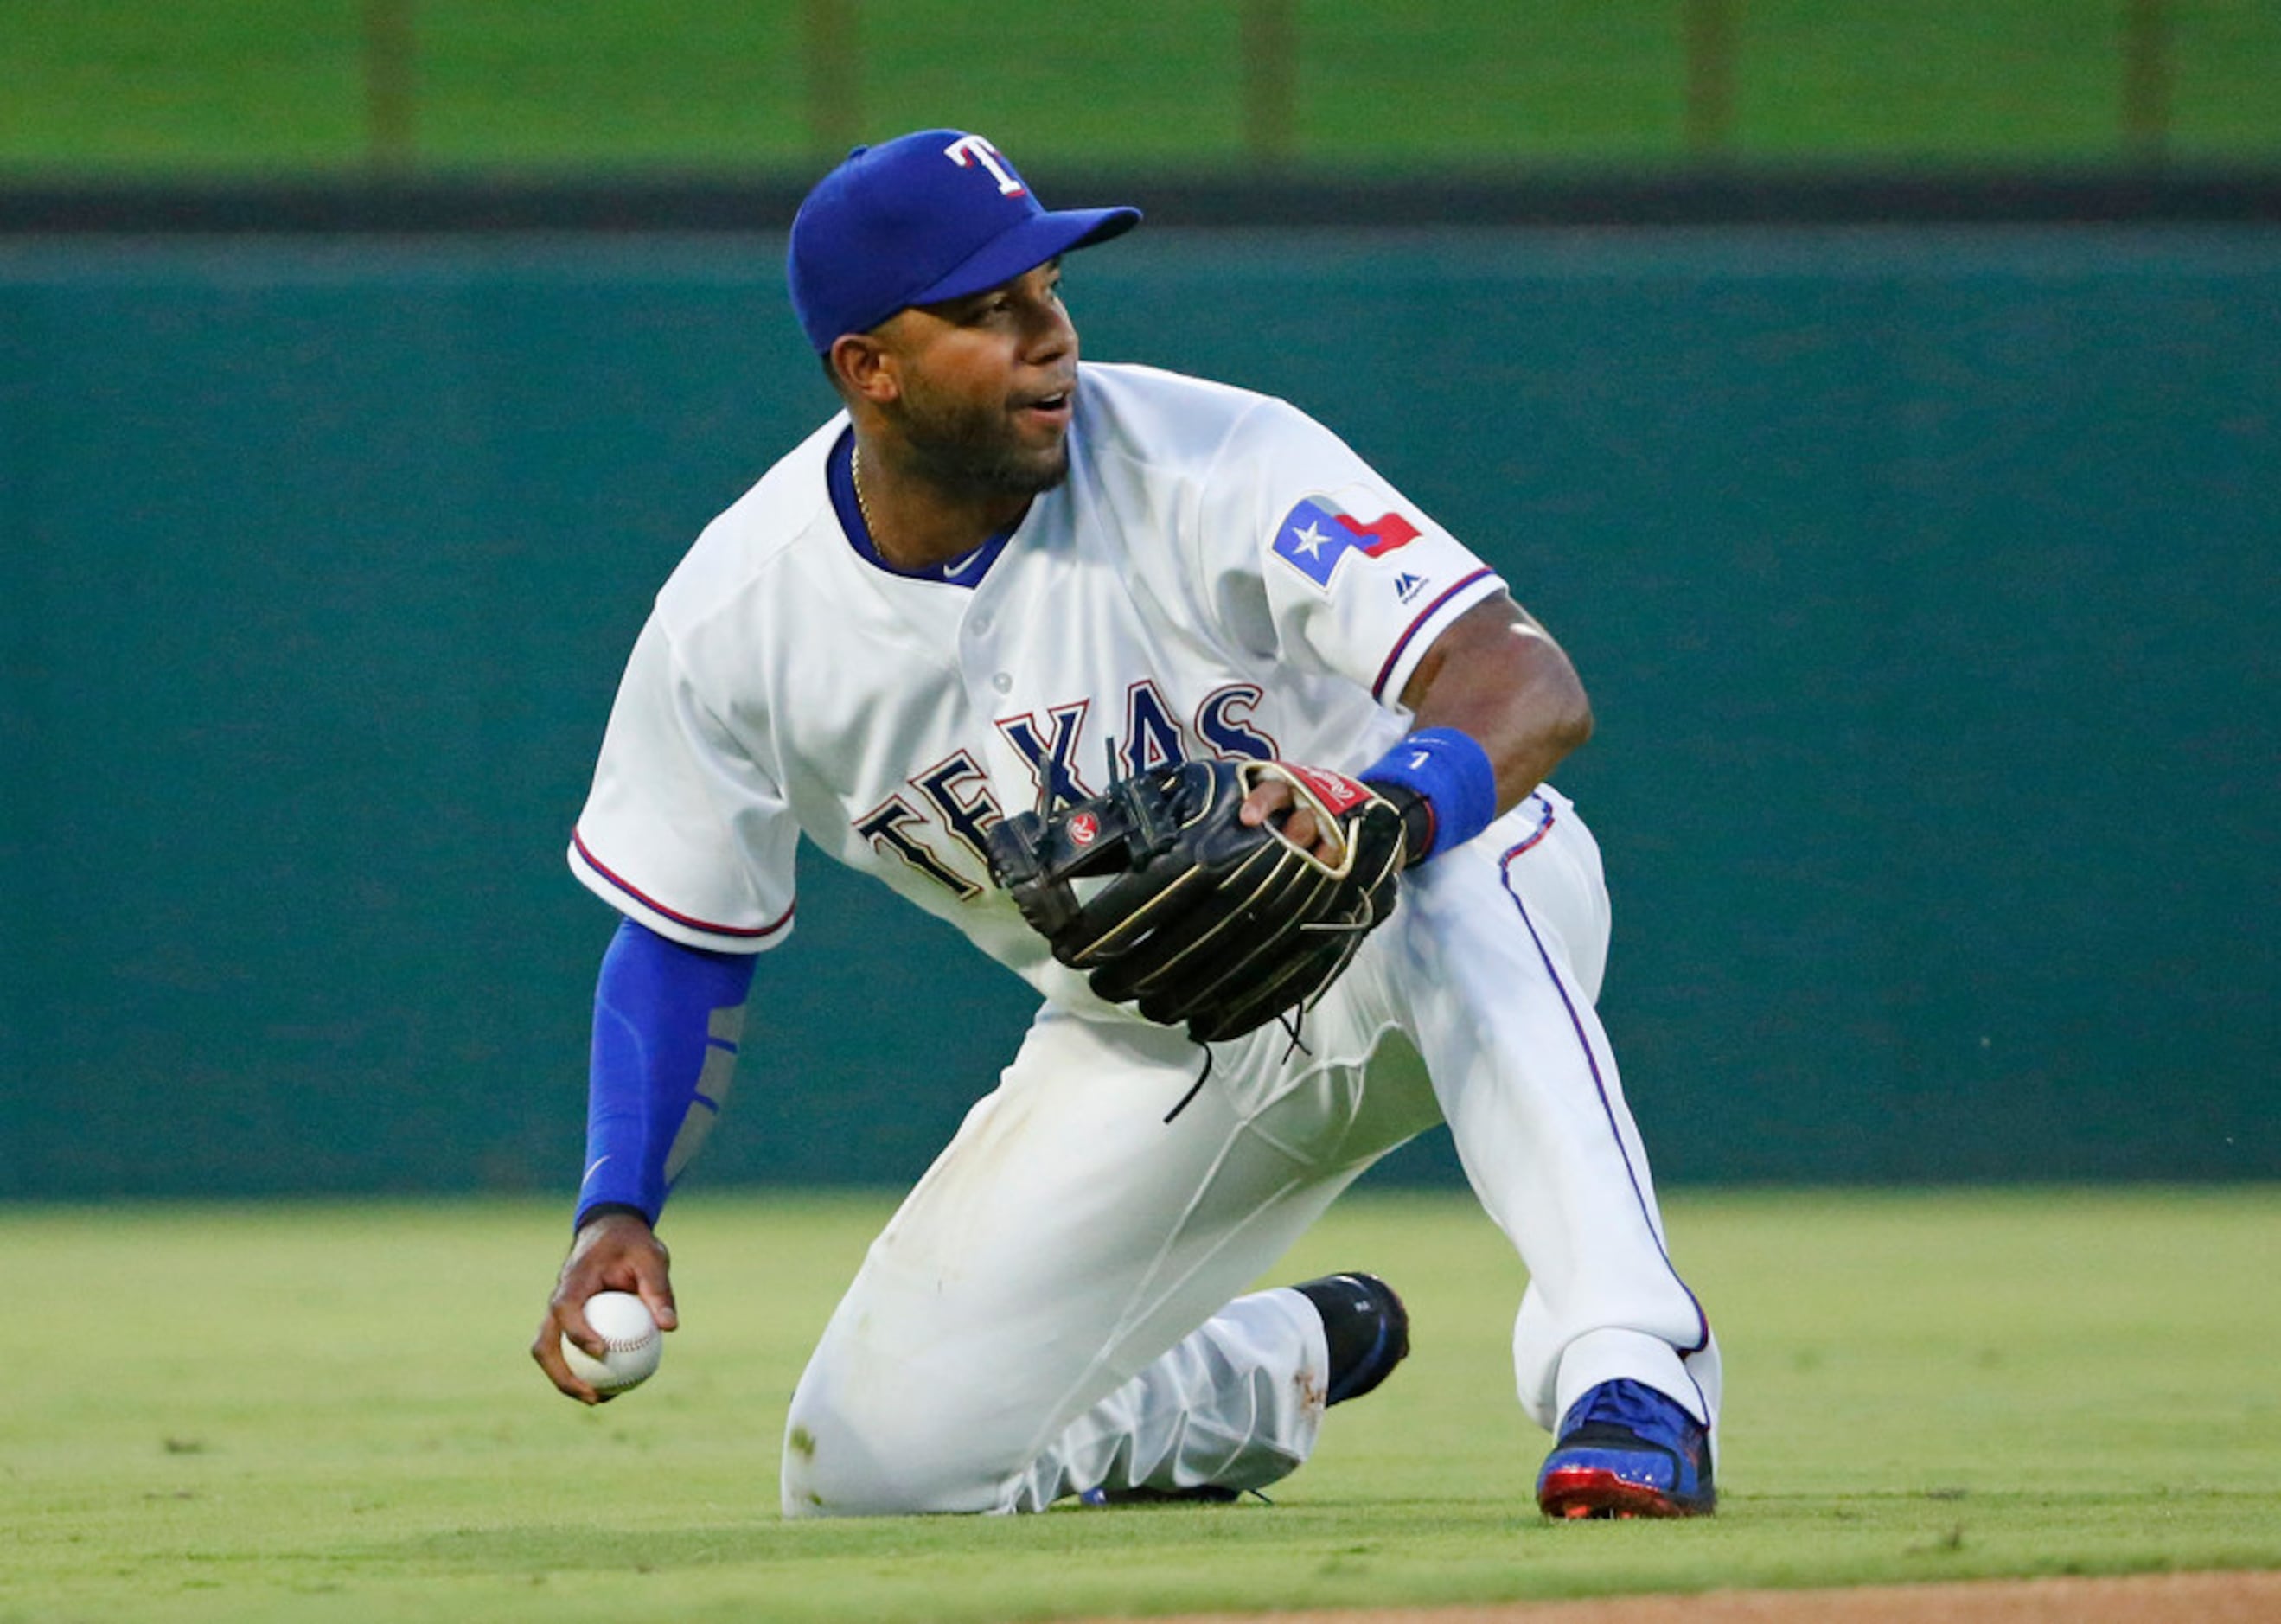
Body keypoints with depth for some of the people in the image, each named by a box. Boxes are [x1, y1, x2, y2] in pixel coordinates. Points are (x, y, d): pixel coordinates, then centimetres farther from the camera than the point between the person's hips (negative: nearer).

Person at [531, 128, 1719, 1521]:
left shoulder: (1211, 461, -25)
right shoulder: (738, 617, -13)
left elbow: (1529, 682, -36)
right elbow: (684, 934, 2)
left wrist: (1392, 807, -58)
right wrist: (618, 1211, -13)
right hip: (1145, 1042, 5)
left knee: (1452, 869, -42)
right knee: (878, 1464, -7)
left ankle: (1633, 1372, -48)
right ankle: (1281, 1367, 21)